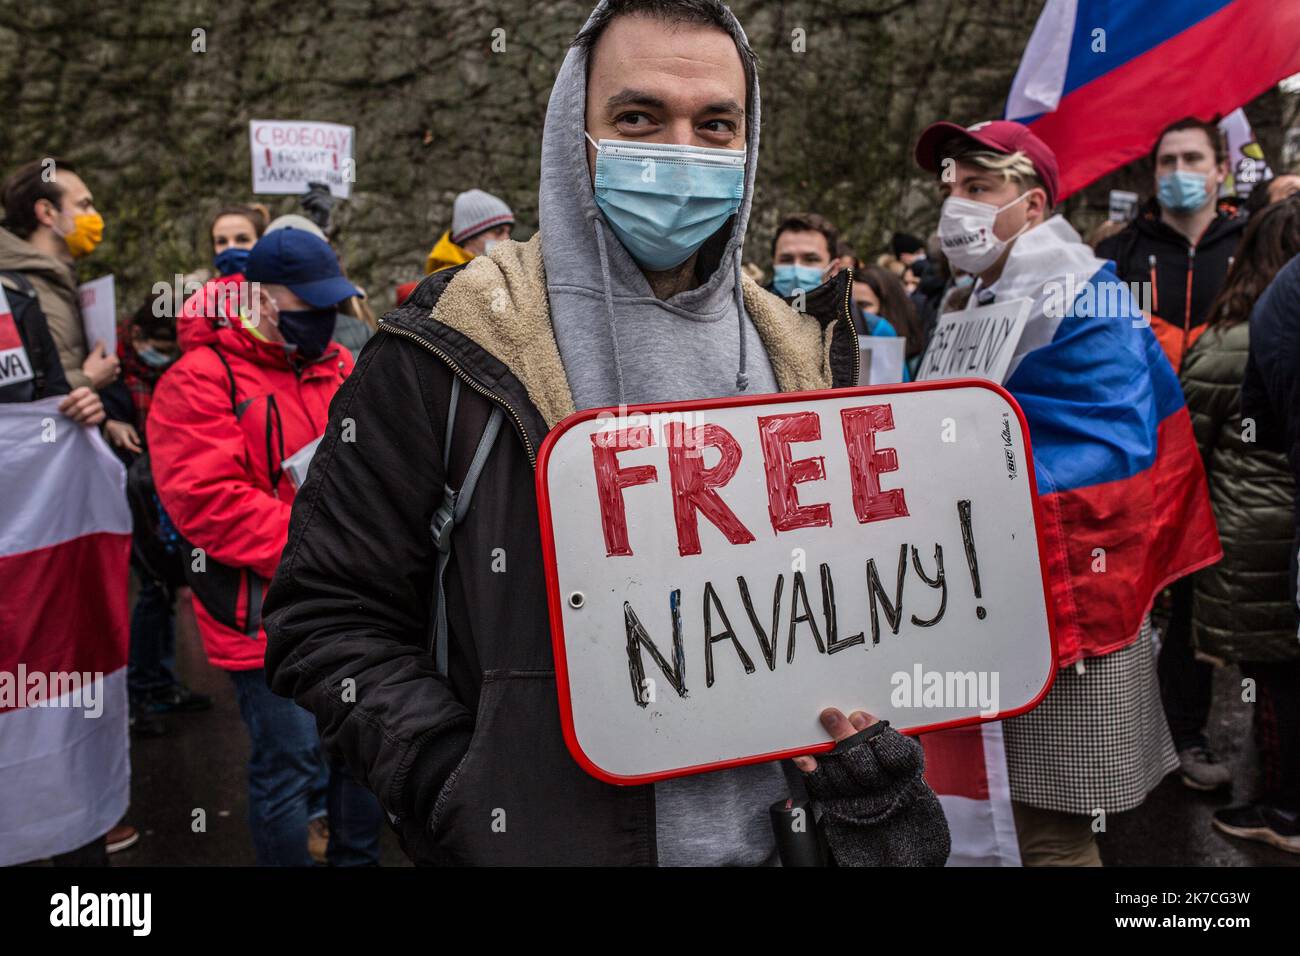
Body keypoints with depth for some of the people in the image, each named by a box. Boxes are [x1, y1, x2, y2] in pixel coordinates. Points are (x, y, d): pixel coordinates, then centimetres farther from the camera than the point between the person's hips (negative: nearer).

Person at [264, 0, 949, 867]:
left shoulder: (798, 356, 3)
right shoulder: (454, 353, -11)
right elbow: (330, 616, -8)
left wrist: (874, 728, -4)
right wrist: (459, 793, -18)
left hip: (777, 834, 4)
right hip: (540, 839, -3)